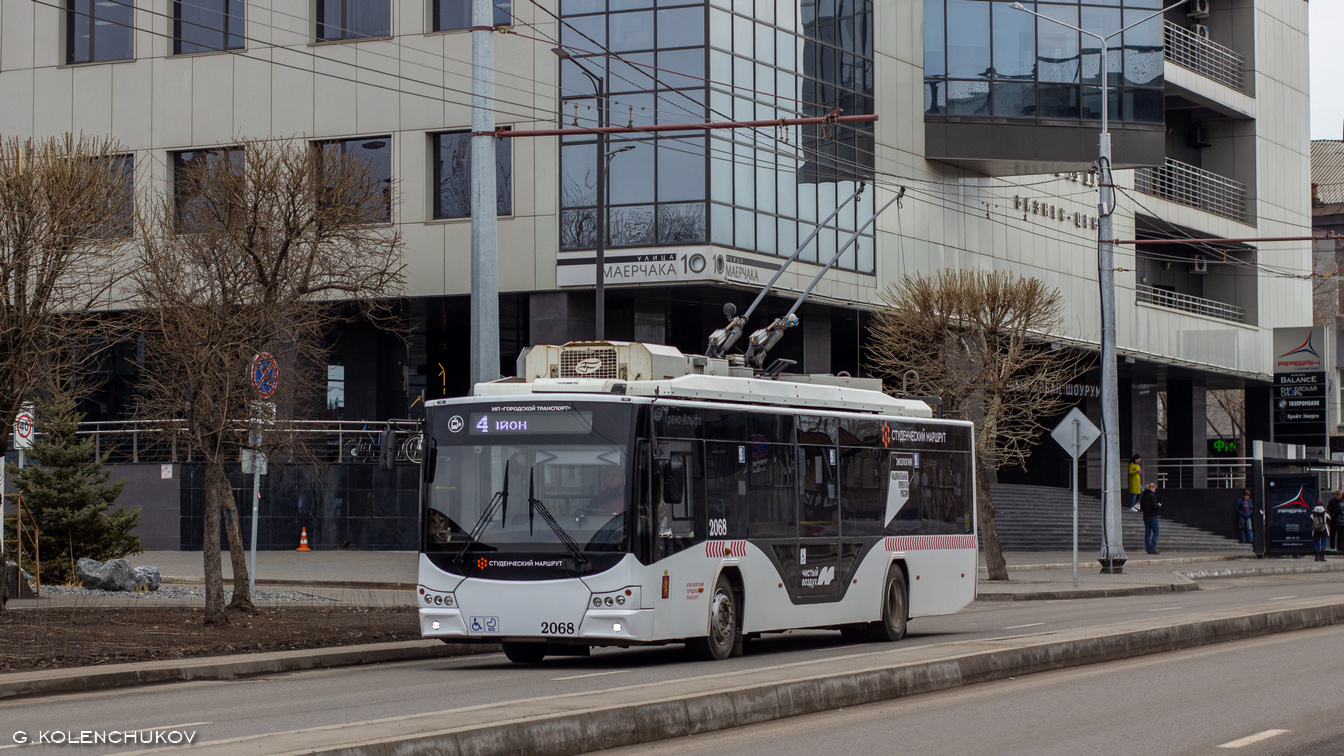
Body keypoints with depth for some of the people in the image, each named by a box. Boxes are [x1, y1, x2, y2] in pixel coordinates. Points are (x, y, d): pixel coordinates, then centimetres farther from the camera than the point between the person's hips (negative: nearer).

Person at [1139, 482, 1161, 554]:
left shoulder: (1143, 497, 9)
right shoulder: (1152, 496, -13)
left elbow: (1141, 508, 12)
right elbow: (1155, 507, -17)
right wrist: (1159, 506, 3)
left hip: (1145, 517, 7)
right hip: (1152, 517, -7)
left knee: (1147, 533, 9)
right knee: (1155, 532, -1)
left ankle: (1148, 549, 8)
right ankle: (1153, 549, -8)